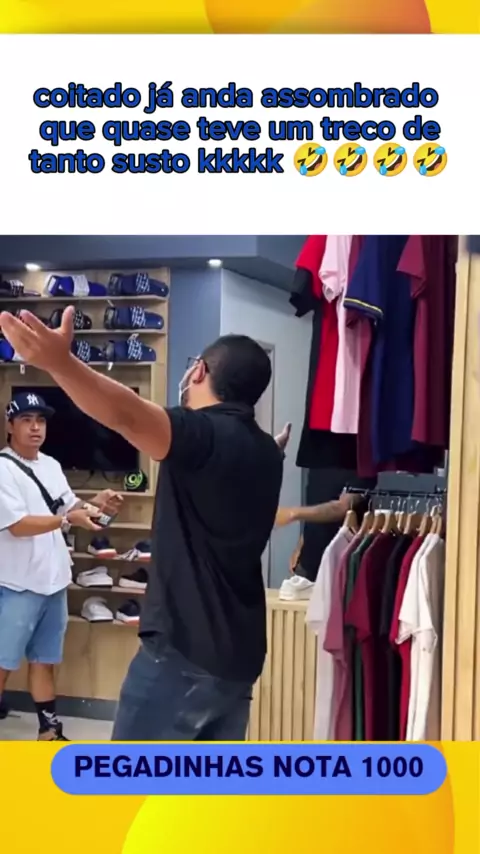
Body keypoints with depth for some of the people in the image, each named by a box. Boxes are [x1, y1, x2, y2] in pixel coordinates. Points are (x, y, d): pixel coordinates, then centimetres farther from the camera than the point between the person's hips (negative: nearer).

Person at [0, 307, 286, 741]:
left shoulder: (205, 434, -16)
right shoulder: (266, 452, 10)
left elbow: (129, 416, -38)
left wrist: (58, 361, -53)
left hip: (185, 646, -8)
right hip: (238, 650, 9)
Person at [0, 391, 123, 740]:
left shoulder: (51, 466, 11)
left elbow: (69, 507, 18)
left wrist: (95, 504, -2)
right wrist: (69, 519, -28)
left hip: (54, 580, 7)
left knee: (44, 658, 17)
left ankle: (49, 729, 27)